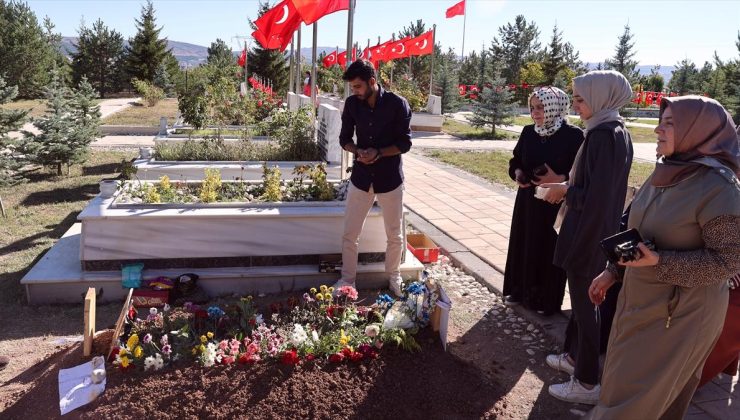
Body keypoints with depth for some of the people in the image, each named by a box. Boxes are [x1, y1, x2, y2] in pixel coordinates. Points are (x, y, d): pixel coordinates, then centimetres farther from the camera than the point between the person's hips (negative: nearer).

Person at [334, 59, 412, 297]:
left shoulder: (397, 104, -12)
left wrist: (379, 153, -24)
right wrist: (357, 151, -15)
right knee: (350, 234, 5)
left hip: (390, 178, -2)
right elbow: (344, 138, 6)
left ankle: (393, 277, 33)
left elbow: (405, 143, -9)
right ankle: (347, 279, 23)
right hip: (361, 177, 3)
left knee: (395, 235, 10)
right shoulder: (352, 104, -2)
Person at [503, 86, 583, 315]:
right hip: (527, 202, 5)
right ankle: (520, 291, 30)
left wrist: (559, 179, -25)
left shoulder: (573, 135, -12)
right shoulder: (528, 132, 3)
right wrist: (518, 173, -5)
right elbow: (515, 160, 15)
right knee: (523, 246, 14)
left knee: (549, 251, 4)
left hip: (556, 204, -5)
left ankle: (548, 300, 19)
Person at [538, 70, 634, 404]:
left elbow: (596, 196, -25)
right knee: (581, 297, 22)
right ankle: (574, 356, 40)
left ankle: (587, 383, 17)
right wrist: (567, 185, 9)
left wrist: (564, 191, -10)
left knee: (584, 302, 3)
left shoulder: (604, 135, -22)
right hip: (595, 230, 10)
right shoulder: (615, 131, 8)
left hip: (589, 233, -10)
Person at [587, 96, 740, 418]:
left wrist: (660, 262, -28)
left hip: (681, 312, -7)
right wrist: (612, 271, 11)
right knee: (626, 385, 22)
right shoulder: (665, 173, 2)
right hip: (641, 301, 7)